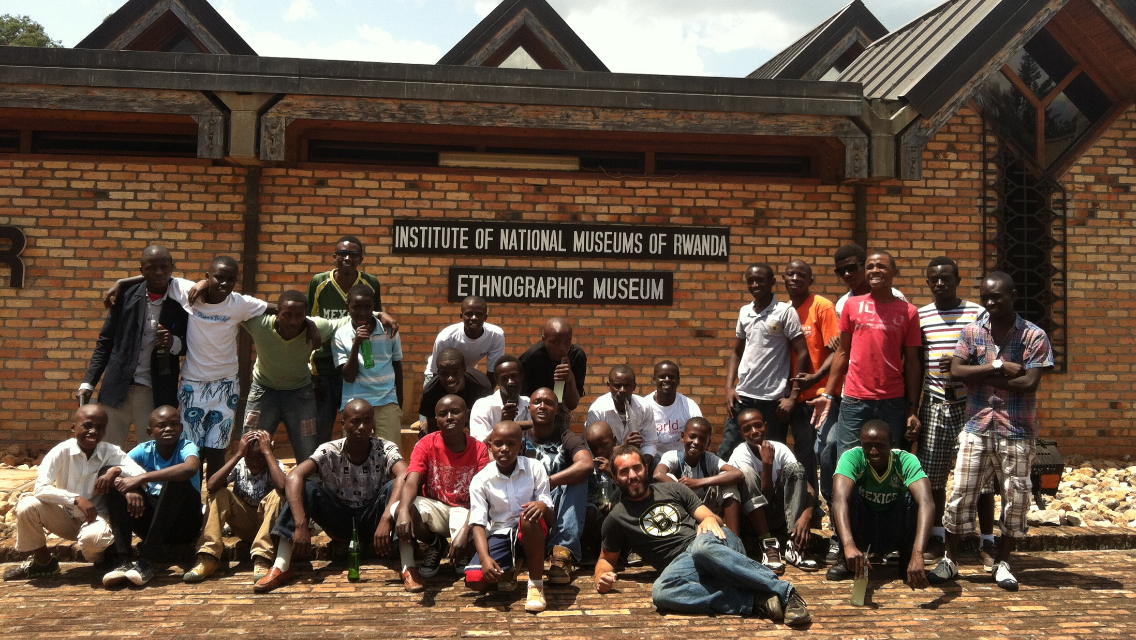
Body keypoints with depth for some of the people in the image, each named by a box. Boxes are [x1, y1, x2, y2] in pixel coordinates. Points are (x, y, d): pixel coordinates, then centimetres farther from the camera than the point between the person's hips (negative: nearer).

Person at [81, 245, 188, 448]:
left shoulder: (181, 303, -2)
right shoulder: (126, 296, 2)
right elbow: (105, 343, 7)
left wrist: (174, 343, -14)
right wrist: (88, 383, 0)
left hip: (155, 394, -1)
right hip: (117, 390, 1)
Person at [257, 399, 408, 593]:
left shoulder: (385, 450, -14)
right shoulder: (329, 451, -13)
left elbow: (405, 477, -35)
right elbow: (293, 477, -30)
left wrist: (387, 518, -50)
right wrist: (301, 525, -43)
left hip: (371, 522, -1)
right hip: (339, 521, 1)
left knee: (393, 488, -29)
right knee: (306, 487, -24)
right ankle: (281, 567, -31)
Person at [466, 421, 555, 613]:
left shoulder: (535, 469, -6)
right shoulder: (481, 480, -5)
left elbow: (551, 517, -8)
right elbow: (479, 524, -10)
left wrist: (543, 506, -34)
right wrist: (485, 558, -28)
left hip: (531, 533, -1)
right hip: (499, 535, 1)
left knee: (530, 516, -38)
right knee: (475, 580, -26)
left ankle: (536, 585, -22)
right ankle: (508, 570, 11)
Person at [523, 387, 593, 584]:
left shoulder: (566, 438, -1)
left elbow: (587, 464, -24)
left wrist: (547, 482, -34)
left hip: (559, 510, 0)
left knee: (577, 477, -26)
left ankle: (564, 552, -33)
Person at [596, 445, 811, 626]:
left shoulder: (673, 489, 18)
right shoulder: (616, 519, 15)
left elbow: (711, 517, 15)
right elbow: (607, 558, 24)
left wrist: (710, 520, -9)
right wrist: (601, 576, 1)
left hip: (712, 540, 0)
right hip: (683, 563, 0)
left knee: (702, 545, -38)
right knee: (661, 591, -36)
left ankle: (783, 590, -36)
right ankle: (756, 601, -40)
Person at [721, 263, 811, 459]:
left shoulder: (785, 312, -6)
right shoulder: (744, 312, 9)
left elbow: (802, 355, -7)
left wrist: (793, 397, -12)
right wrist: (729, 388, 7)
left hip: (774, 399, -5)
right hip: (743, 397, 5)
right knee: (725, 453, 6)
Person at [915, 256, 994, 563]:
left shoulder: (977, 313, 1)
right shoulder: (920, 316, 8)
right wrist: (912, 409, 9)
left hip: (970, 404, -2)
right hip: (933, 405, 2)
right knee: (932, 475, 6)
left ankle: (987, 542, 10)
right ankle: (936, 538, 19)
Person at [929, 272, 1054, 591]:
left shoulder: (1034, 336, -4)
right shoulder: (972, 332, 4)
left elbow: (1029, 383, -13)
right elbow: (956, 371, -7)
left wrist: (983, 376, -11)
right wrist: (999, 367, -15)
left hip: (1017, 431, -1)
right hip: (977, 426, 1)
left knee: (1016, 499, 5)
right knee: (961, 494, 1)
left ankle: (1002, 563, 20)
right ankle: (950, 560, 12)